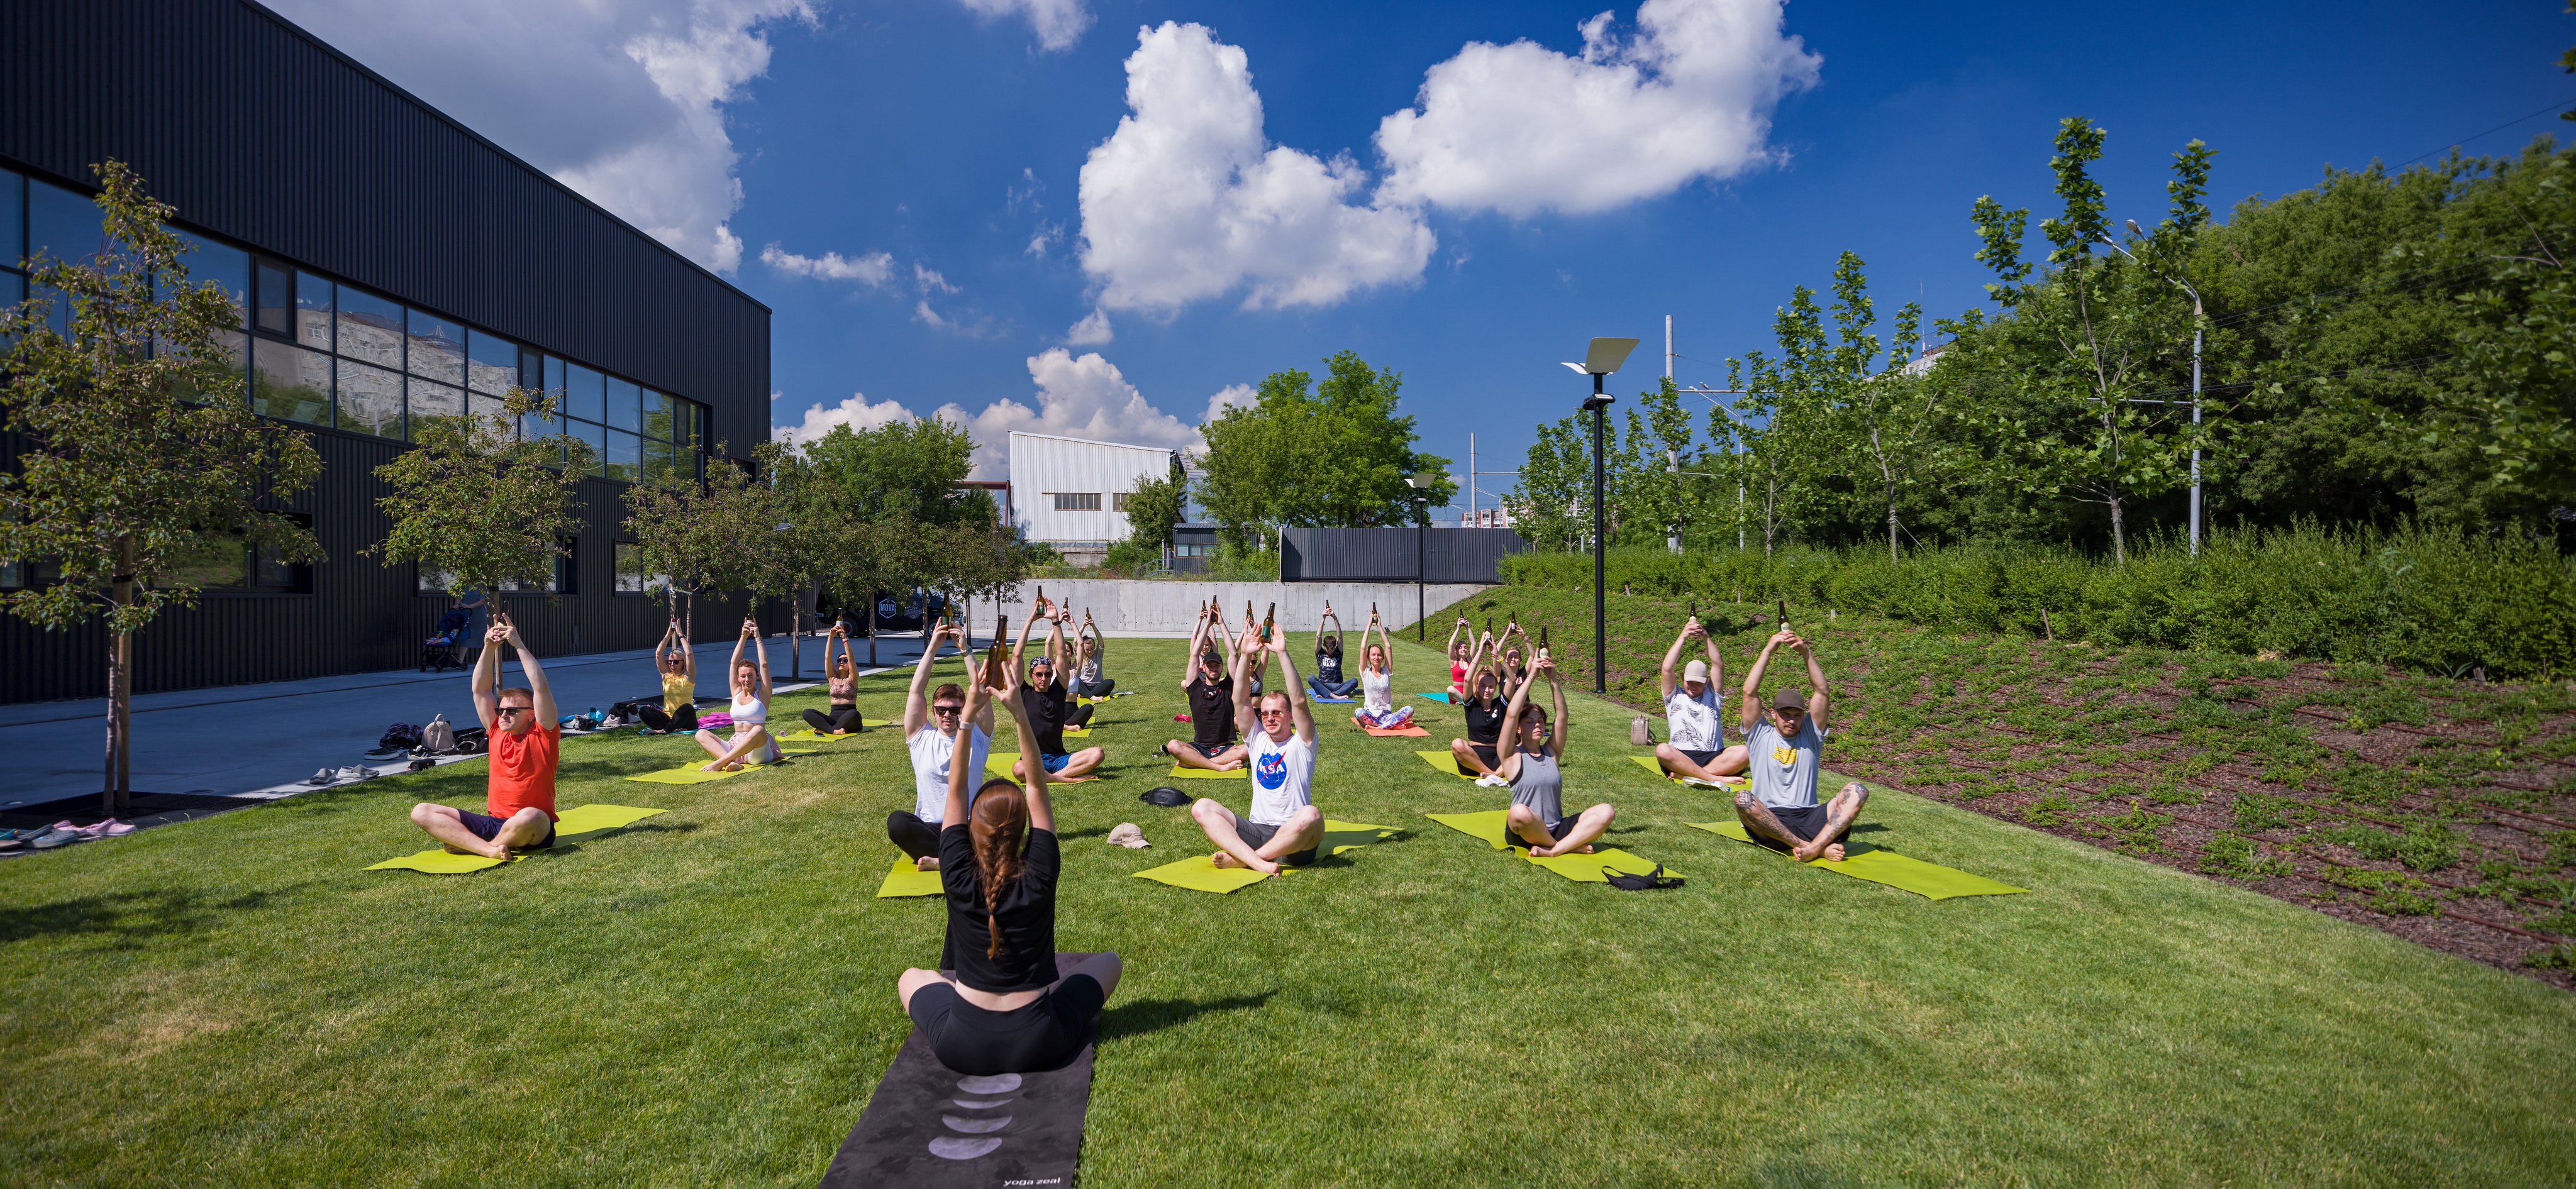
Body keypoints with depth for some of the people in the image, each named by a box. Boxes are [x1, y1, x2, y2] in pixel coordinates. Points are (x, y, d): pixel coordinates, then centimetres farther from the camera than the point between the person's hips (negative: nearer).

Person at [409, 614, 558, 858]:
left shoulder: (544, 735, -1)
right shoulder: (497, 733, 13)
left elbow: (541, 689, -12)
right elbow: (480, 690, 12)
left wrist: (519, 645, -13)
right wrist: (489, 647, 2)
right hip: (492, 822, 6)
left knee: (529, 816, -41)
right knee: (421, 812, -8)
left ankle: (469, 844, -13)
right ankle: (488, 849, -27)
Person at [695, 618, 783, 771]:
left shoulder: (762, 695, 4)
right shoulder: (736, 693, 14)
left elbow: (764, 664, -5)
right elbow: (734, 663, 8)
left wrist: (758, 638, -3)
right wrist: (744, 636, 4)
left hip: (758, 751, -5)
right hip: (735, 746, 5)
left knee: (759, 730, -38)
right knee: (701, 734, -14)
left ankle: (719, 763, -37)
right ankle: (731, 762, -38)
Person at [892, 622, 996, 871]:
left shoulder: (977, 737, 9)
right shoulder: (922, 738, 11)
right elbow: (916, 691, 2)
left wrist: (964, 649, -7)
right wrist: (932, 647, -2)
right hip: (928, 828, 1)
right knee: (896, 821, -32)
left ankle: (937, 859, -27)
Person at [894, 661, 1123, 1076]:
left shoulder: (959, 879, -15)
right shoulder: (1039, 879, -16)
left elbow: (956, 789, -8)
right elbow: (1038, 786, -12)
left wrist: (969, 714, -12)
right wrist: (1019, 712, -17)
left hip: (962, 1049, 1)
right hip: (1037, 1046, -1)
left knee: (911, 977, 30)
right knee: (1108, 961, 20)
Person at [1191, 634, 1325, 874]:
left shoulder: (1301, 743, 4)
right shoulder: (1257, 739, 15)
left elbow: (1299, 701, -12)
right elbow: (1240, 700, 3)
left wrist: (1282, 653, -19)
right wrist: (1246, 655, -8)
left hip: (1293, 838, -4)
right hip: (1255, 830, 4)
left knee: (1311, 815, -38)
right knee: (1201, 807, -16)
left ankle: (1240, 859, -25)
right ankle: (1259, 863, -35)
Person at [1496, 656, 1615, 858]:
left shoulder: (1552, 752, 12)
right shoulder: (1513, 756, 0)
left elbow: (1562, 716, 3)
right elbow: (1511, 714, -12)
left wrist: (1553, 679, -5)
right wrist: (1531, 677, -9)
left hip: (1556, 829, 5)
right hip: (1524, 833, -5)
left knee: (1606, 811, -15)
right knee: (1520, 812, -39)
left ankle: (1553, 851, -24)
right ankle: (1571, 845, -16)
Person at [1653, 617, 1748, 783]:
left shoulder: (1711, 695, 22)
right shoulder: (1675, 696, 16)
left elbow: (1718, 666, 8)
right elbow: (1667, 669, 0)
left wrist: (1706, 638, -4)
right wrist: (1683, 637, -2)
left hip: (1714, 757, 2)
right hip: (1682, 756, -2)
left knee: (1743, 752, -28)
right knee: (1662, 750, -36)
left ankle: (1687, 774, -36)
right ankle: (1714, 778, -39)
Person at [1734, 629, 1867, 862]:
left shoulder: (1811, 735, 17)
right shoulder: (1760, 735, 12)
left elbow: (1821, 691, 6)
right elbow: (1750, 692, 0)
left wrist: (1806, 653, -4)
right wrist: (1768, 651, -1)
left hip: (1809, 818, 2)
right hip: (1769, 821, -2)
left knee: (1857, 790, -21)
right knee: (1743, 799, -35)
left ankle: (1815, 846, -41)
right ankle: (1820, 847, -37)